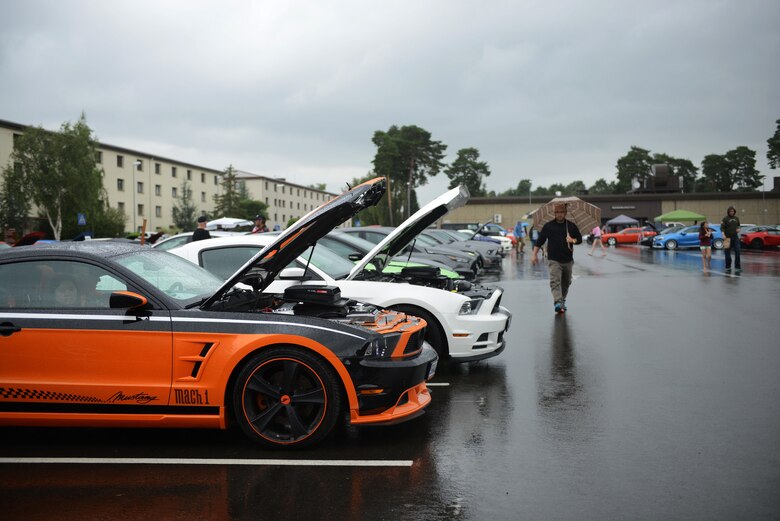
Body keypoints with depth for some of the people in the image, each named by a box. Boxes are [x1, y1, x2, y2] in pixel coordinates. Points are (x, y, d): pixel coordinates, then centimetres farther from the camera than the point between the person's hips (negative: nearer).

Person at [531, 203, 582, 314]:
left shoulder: (571, 226, 7)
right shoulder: (548, 226, 1)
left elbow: (580, 239, 12)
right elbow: (540, 241, 3)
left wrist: (573, 240, -11)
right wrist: (534, 255, -3)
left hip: (568, 260, 3)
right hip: (554, 260, -3)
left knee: (566, 282, 15)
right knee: (555, 281, -18)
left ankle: (563, 301, 33)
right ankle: (558, 303, -29)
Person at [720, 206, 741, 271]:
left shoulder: (736, 218, 10)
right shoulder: (725, 219, -3)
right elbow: (722, 228, -9)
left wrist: (738, 229, 1)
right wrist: (723, 235, -23)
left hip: (735, 237, 3)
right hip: (728, 238, -3)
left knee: (737, 251, -6)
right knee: (728, 253, 3)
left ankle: (737, 266, -3)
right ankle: (728, 267, 13)